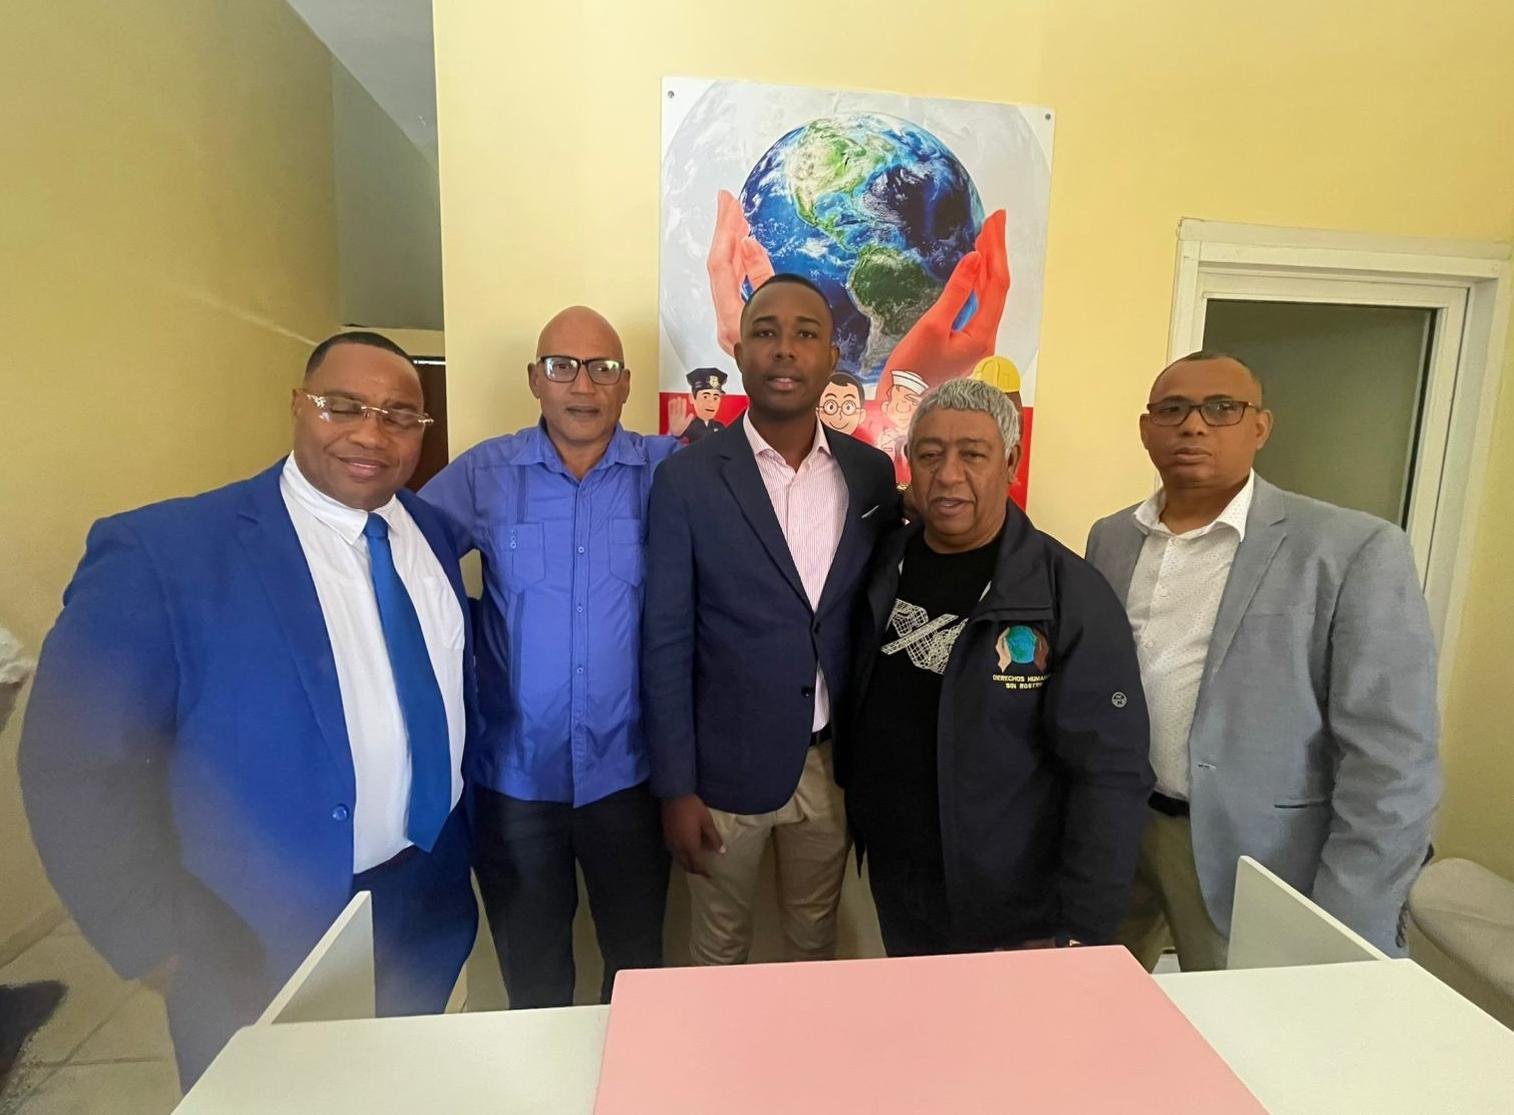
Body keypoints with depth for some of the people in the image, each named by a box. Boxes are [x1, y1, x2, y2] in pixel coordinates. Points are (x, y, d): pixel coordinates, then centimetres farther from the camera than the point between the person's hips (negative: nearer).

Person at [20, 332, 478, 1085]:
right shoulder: (162, 549, -19)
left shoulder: (432, 535, -2)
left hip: (429, 914, 5)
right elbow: (74, 769, -15)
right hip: (262, 950, -4)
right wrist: (175, 950, -17)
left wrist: (460, 844, 7)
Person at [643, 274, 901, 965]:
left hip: (833, 760, 3)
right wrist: (675, 789, -8)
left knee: (816, 938, 23)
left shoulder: (871, 472, -1)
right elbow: (665, 645, -9)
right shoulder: (687, 479, -11)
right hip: (727, 765, -2)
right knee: (719, 948, 19)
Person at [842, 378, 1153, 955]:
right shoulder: (882, 567, -4)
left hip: (1015, 915, -4)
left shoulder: (1074, 597, -17)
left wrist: (1078, 934, -18)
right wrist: (852, 814, 3)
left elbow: (1110, 775, -17)